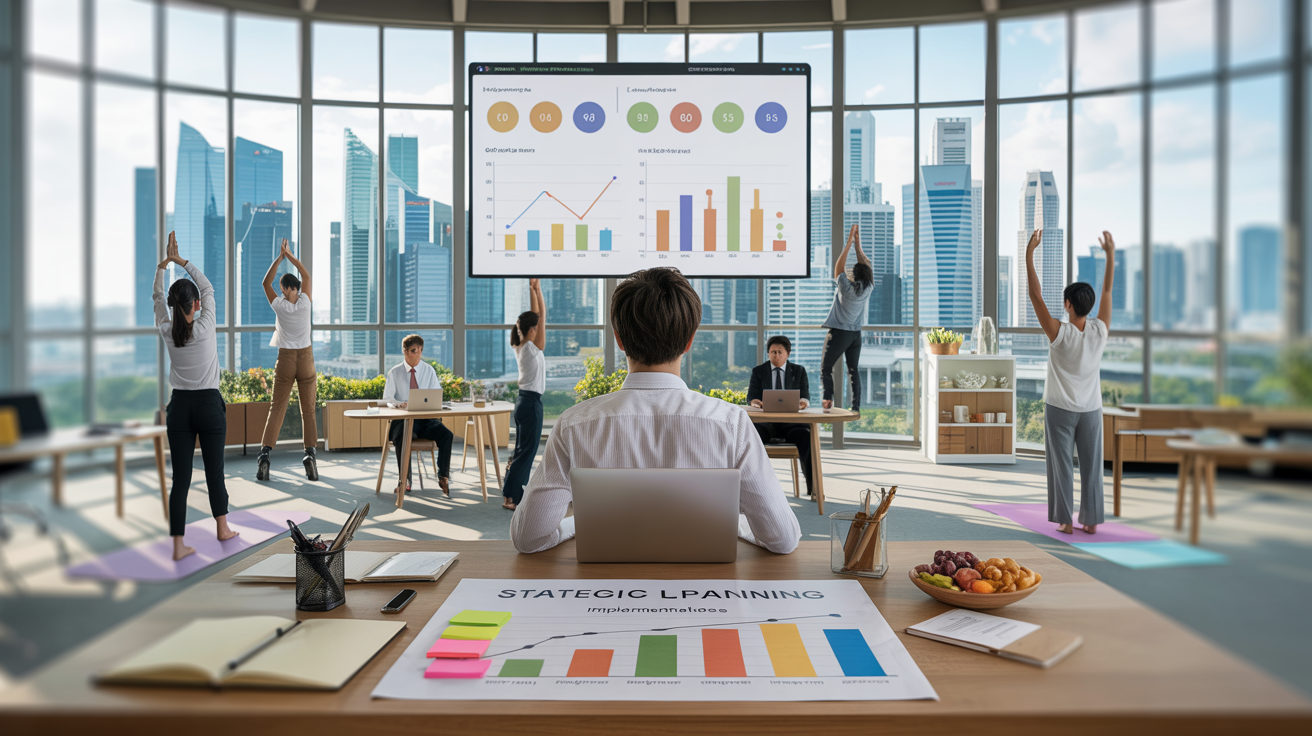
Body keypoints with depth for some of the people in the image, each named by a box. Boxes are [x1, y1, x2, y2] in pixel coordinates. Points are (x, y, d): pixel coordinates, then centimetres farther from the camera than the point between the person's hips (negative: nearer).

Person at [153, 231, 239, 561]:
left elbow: (157, 297, 14)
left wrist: (163, 264, 16)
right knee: (214, 469, 11)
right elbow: (208, 287, 4)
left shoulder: (167, 331, -2)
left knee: (180, 477, 2)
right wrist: (182, 261, 9)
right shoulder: (205, 327, -9)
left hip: (179, 407, 2)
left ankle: (178, 545, 1)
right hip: (209, 404, -2)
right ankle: (223, 528, 26)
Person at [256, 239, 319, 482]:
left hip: (285, 360, 0)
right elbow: (306, 275, 9)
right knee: (308, 410, 2)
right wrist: (289, 254, 11)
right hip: (305, 359, 0)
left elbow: (266, 282, 10)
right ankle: (310, 454, -10)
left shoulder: (279, 306, -6)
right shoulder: (304, 303, -6)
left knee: (276, 409, 4)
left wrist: (280, 257, 10)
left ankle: (265, 454, -6)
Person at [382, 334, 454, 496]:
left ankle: (443, 476, -19)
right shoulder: (394, 372, 10)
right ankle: (405, 479, -23)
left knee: (446, 434, -28)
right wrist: (399, 403, -19)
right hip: (403, 420, -1)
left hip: (426, 419, 2)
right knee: (402, 437, -36)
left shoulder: (429, 371, 13)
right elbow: (387, 397, 4)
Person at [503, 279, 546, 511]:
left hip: (524, 402, 9)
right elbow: (543, 316, -14)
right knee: (527, 452, -4)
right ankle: (511, 497, -1)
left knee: (522, 451, 14)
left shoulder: (520, 347, 6)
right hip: (531, 403, -9)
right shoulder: (532, 348, -16)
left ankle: (514, 495, 19)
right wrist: (536, 289, -9)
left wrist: (533, 289, 9)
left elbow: (536, 316, 10)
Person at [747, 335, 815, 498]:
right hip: (766, 422, 0)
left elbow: (805, 395, 4)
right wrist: (754, 402, -23)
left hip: (791, 423, 0)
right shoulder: (758, 371, 13)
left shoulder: (799, 371, 14)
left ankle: (812, 487, -29)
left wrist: (804, 402, -23)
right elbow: (751, 396, 3)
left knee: (806, 436, -33)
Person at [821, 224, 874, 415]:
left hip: (839, 333, -5)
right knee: (853, 370, 11)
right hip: (856, 334, 5)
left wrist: (849, 243, -5)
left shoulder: (847, 288, -16)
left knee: (826, 368, 4)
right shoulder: (868, 288, -4)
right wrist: (858, 243, 9)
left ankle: (827, 397, -15)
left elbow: (839, 267, -9)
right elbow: (866, 265, 7)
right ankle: (856, 407, 8)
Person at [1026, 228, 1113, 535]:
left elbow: (1035, 295, -18)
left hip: (1060, 409, -3)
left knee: (1062, 466, 3)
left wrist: (1029, 253, -17)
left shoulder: (1060, 334, -18)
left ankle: (1065, 521, 6)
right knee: (1092, 466, 9)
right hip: (1091, 409, 3)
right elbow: (1108, 291, 3)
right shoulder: (1100, 332, -9)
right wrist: (1110, 254, 11)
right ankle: (1091, 521, 14)